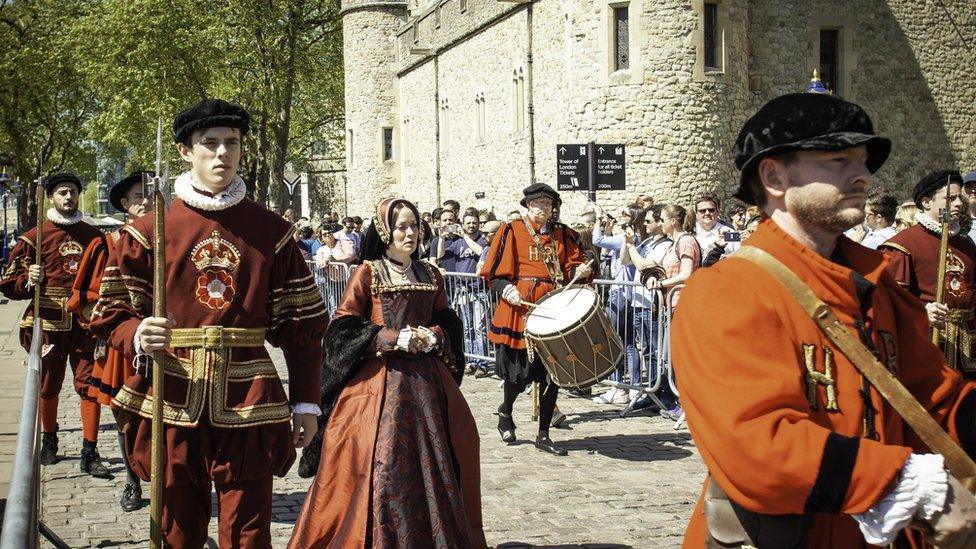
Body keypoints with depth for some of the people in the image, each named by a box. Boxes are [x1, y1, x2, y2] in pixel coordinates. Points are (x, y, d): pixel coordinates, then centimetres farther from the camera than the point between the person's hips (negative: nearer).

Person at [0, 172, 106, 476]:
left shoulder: (93, 235, 10)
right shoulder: (35, 236, 2)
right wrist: (29, 280, -19)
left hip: (86, 322, 1)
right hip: (49, 323, -1)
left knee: (90, 385, -6)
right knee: (48, 386, 11)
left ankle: (90, 454, -2)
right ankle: (49, 442, 32)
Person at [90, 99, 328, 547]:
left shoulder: (272, 231, 5)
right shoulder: (149, 231, 3)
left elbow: (303, 322, 6)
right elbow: (110, 312, 5)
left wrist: (306, 402, 4)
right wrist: (137, 336, -17)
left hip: (248, 404, 0)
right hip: (172, 403, 0)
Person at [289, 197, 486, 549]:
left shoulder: (430, 274, 12)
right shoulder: (367, 273, -2)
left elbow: (448, 322, 17)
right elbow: (344, 328, -7)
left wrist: (432, 337, -5)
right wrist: (395, 338, -14)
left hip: (425, 378, 4)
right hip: (379, 379, -4)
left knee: (432, 461, 5)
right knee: (381, 463, -8)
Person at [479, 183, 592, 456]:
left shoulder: (563, 234, 13)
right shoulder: (511, 231, 2)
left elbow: (572, 267, 11)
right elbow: (494, 272, 0)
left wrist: (580, 270, -11)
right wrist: (506, 289, -17)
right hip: (520, 309, -4)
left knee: (552, 373, 3)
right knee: (520, 372, -2)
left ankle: (543, 435, 14)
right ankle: (505, 412, 30)